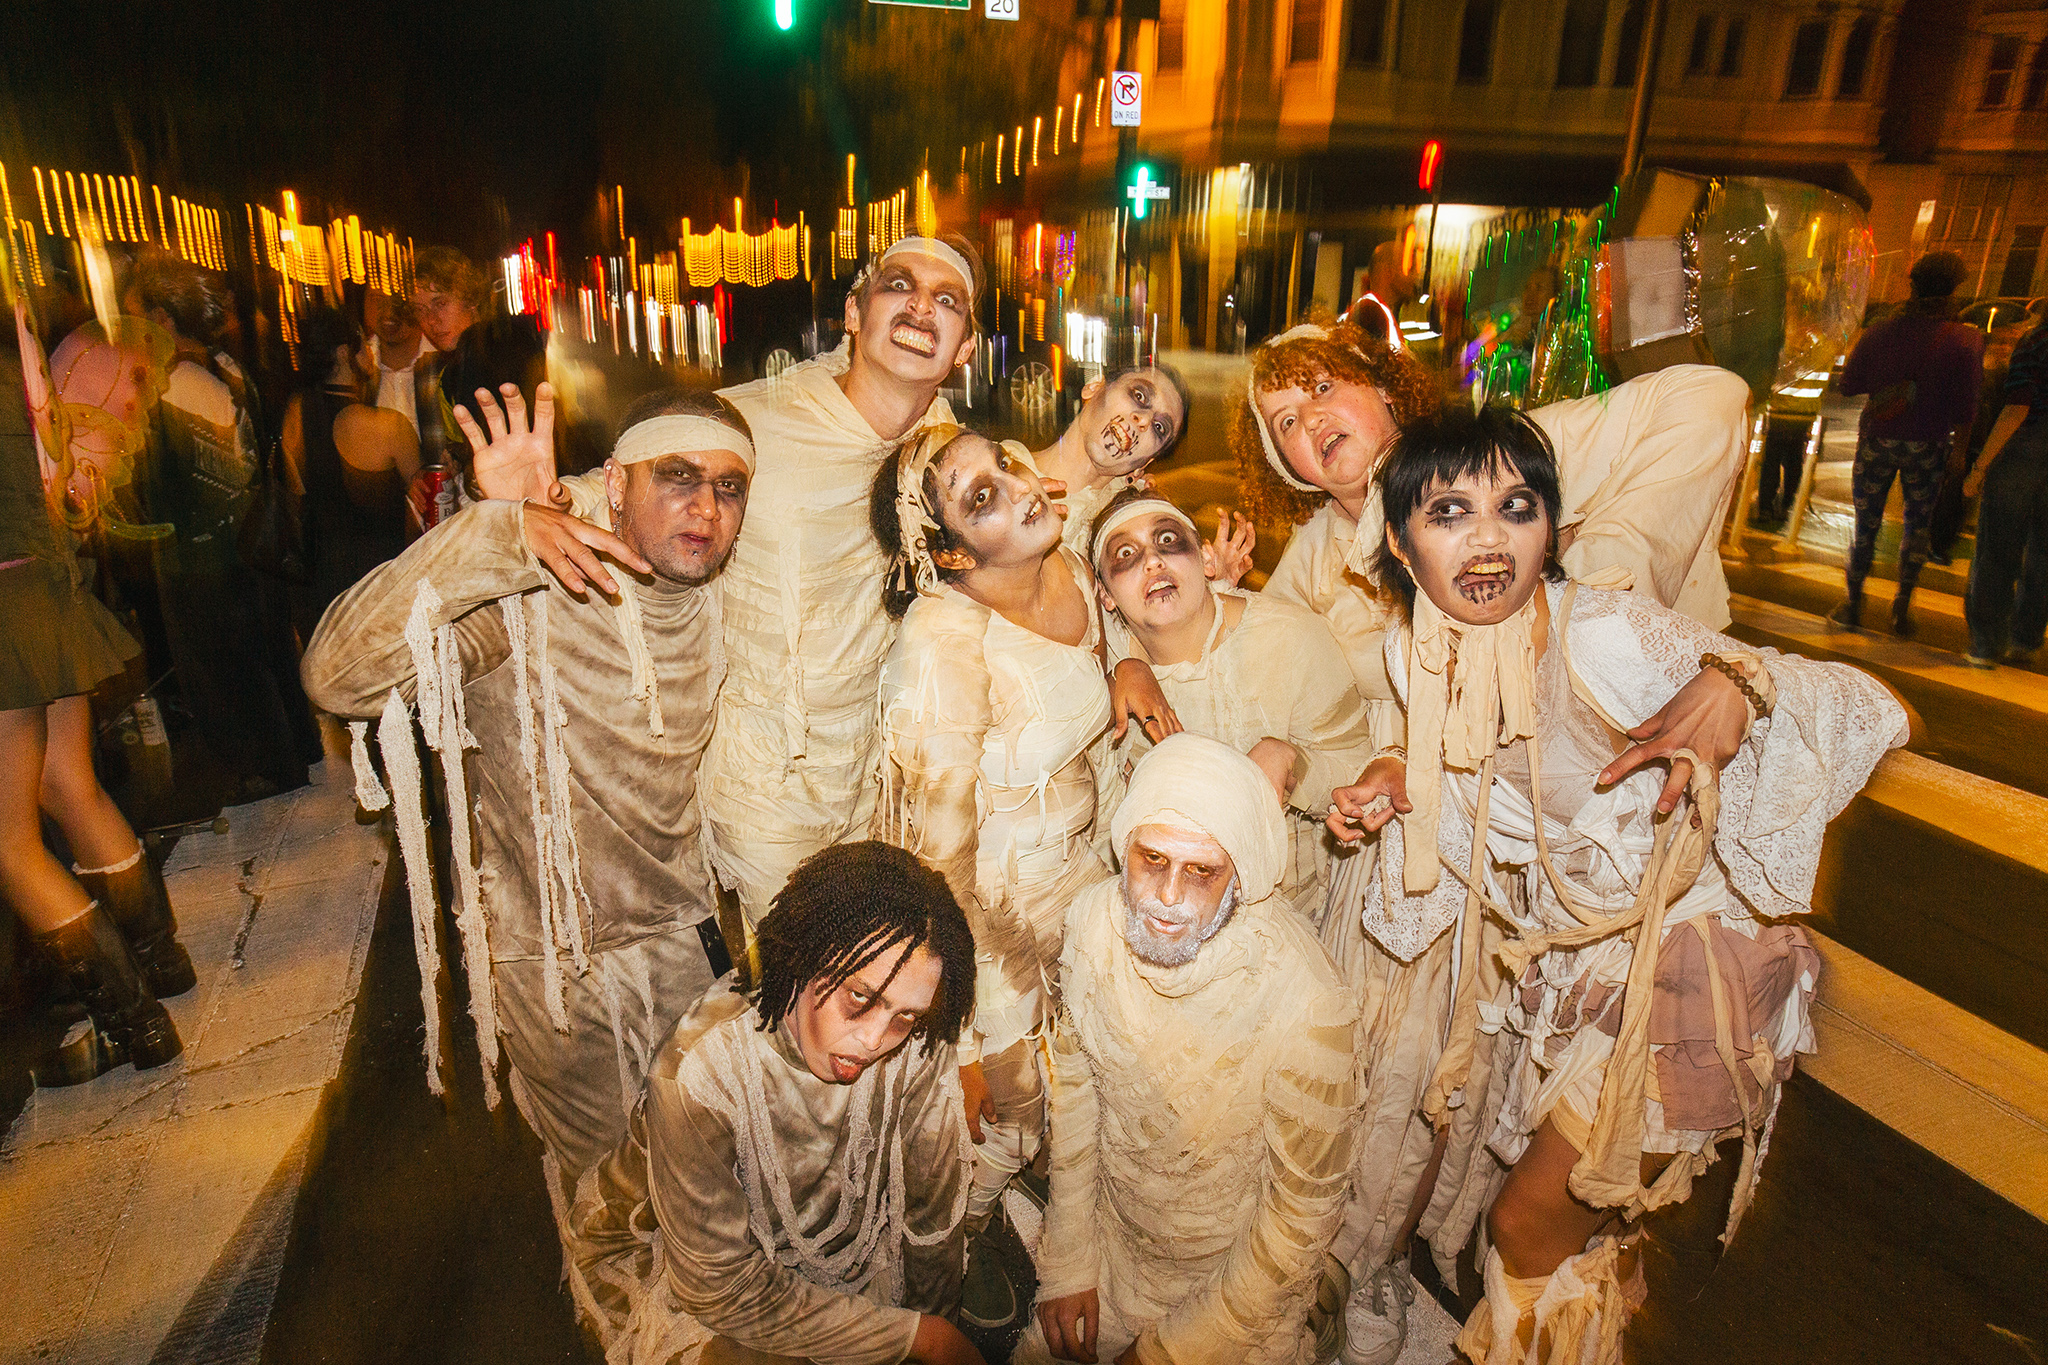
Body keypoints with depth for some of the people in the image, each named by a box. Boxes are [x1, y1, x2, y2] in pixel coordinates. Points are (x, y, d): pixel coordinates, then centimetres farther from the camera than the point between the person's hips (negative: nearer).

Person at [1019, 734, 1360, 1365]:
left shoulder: (1309, 1009, -33)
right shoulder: (1094, 920, -19)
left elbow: (1304, 1210, -19)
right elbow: (1074, 1082, -3)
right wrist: (1068, 1263, 1)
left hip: (1238, 1278, -3)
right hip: (1113, 1240, 4)